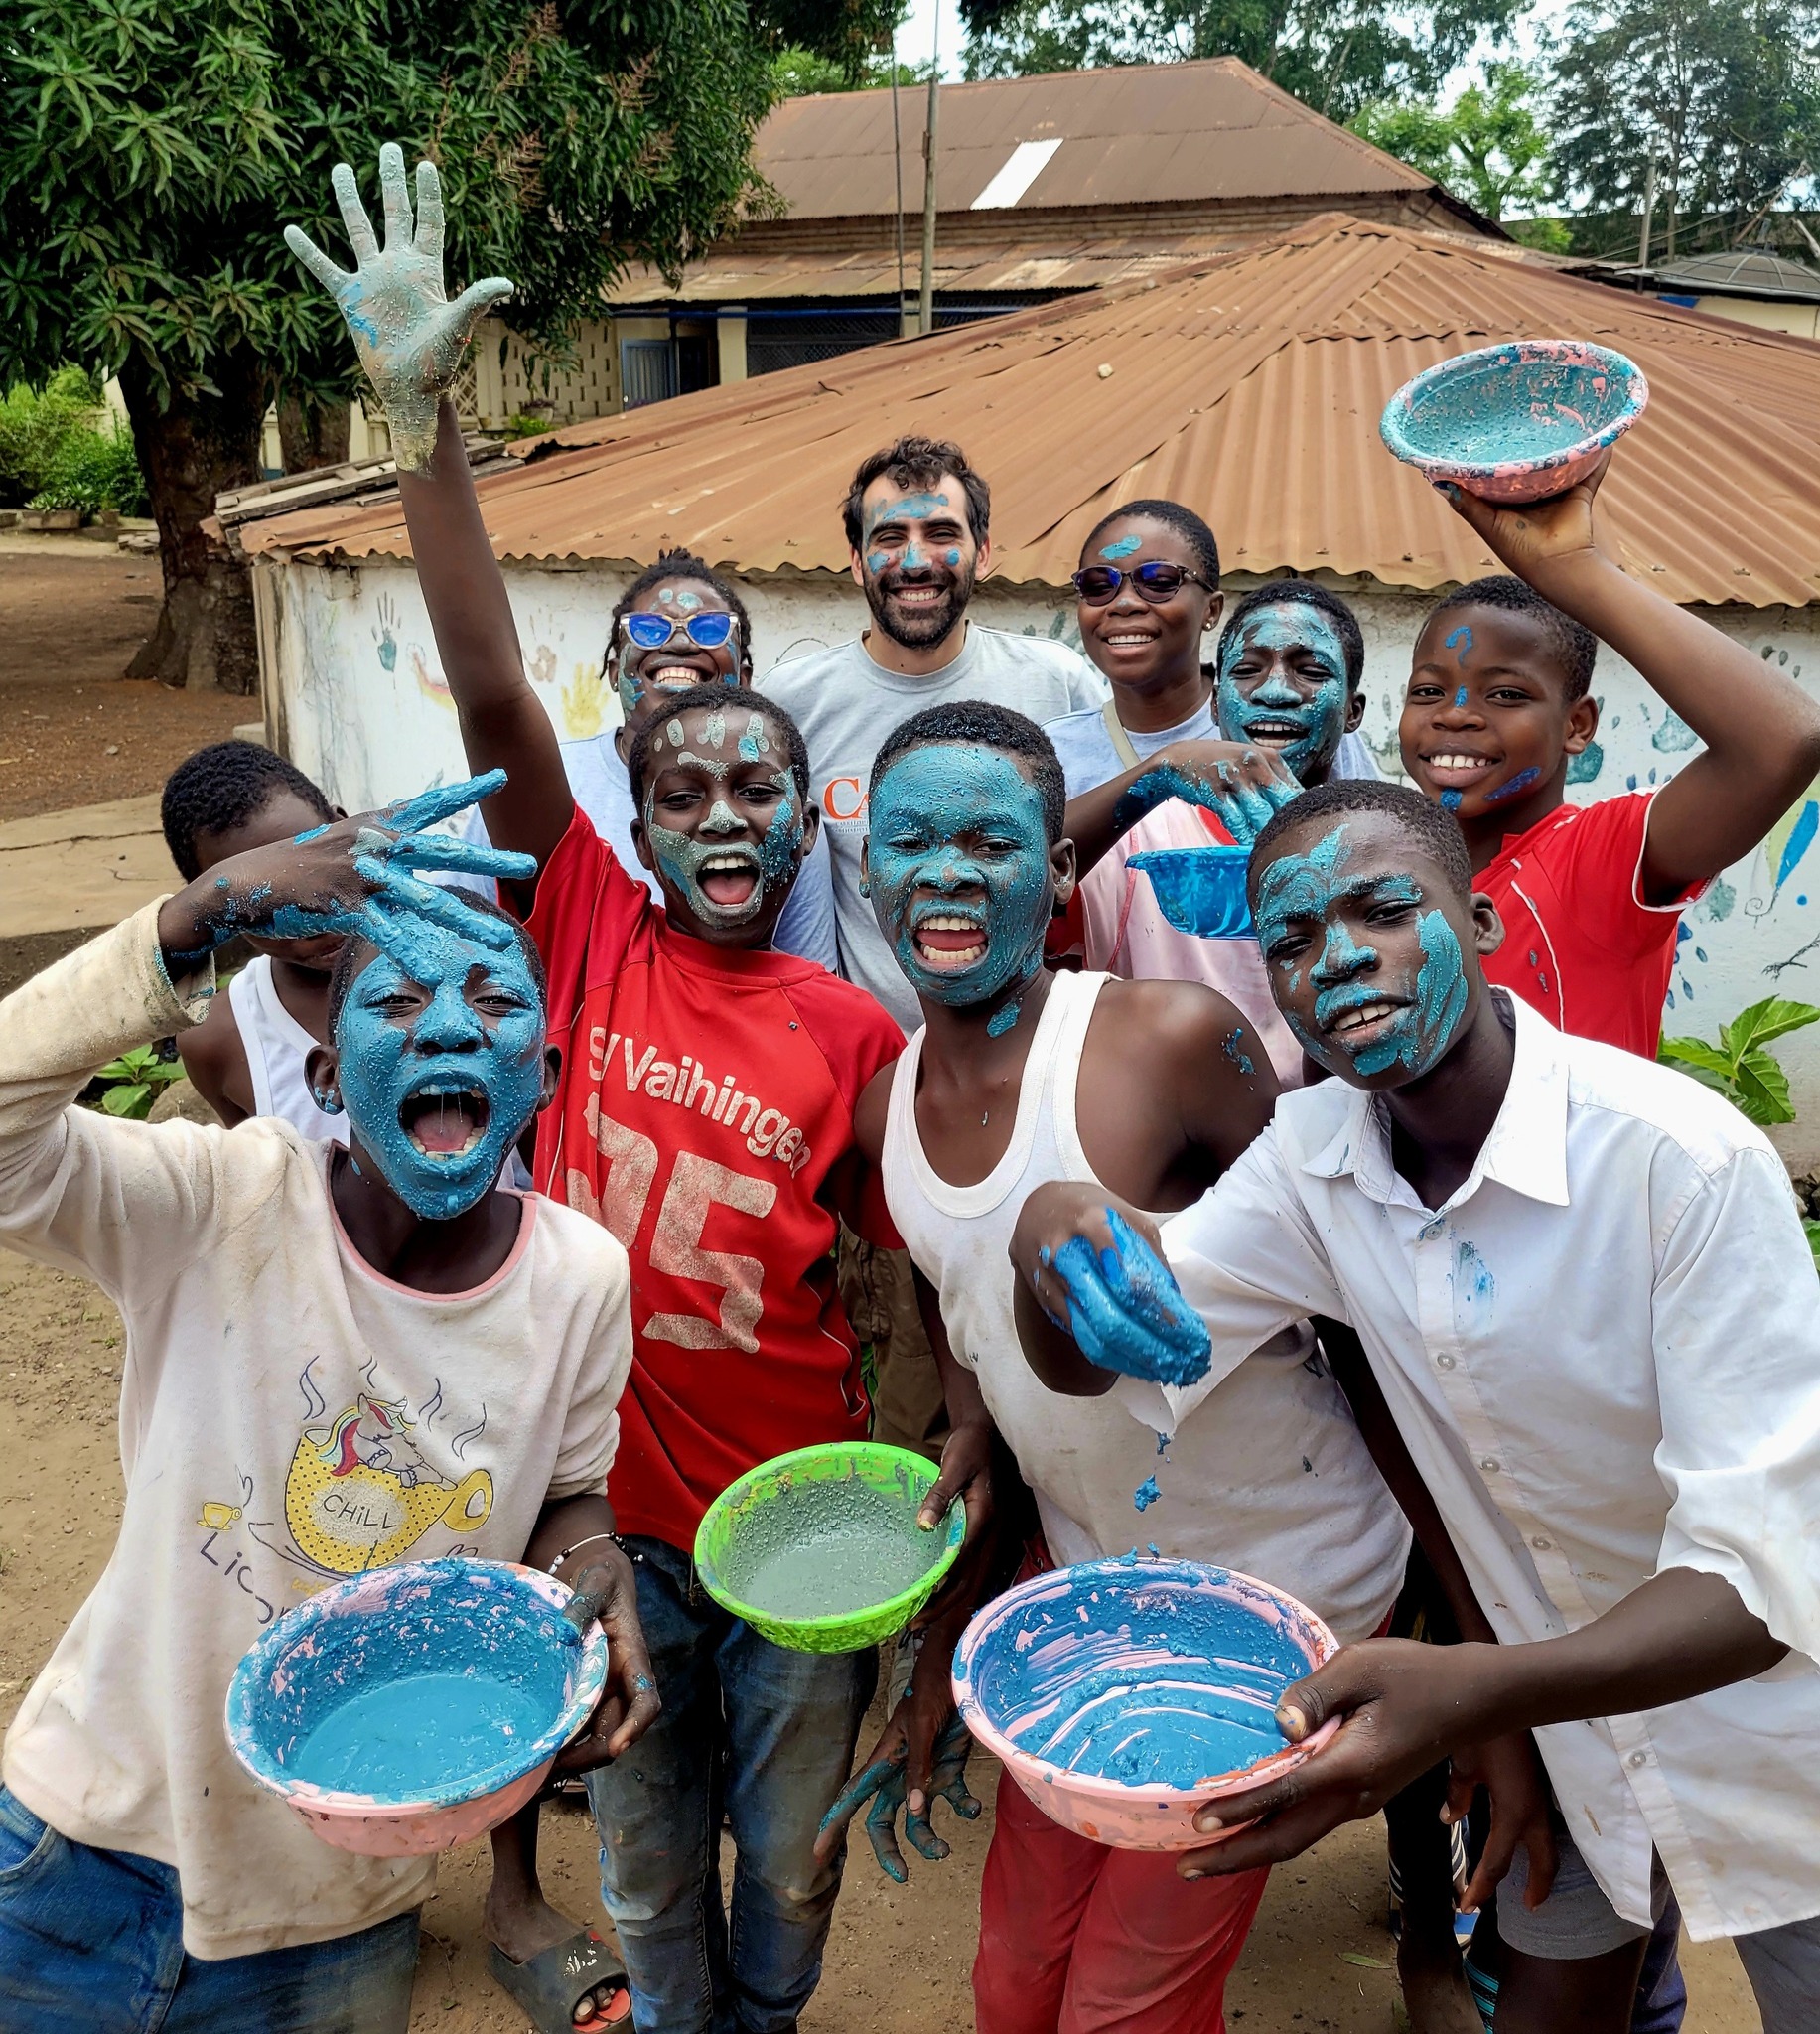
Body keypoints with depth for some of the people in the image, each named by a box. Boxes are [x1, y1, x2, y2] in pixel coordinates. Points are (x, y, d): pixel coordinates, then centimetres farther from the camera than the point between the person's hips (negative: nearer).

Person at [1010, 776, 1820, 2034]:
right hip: (1572, 1711, 4)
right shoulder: (1313, 1155, -12)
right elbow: (1088, 1367, -11)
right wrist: (1053, 1237, -34)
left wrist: (1474, 1692, -48)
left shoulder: (1682, 1157, -30)